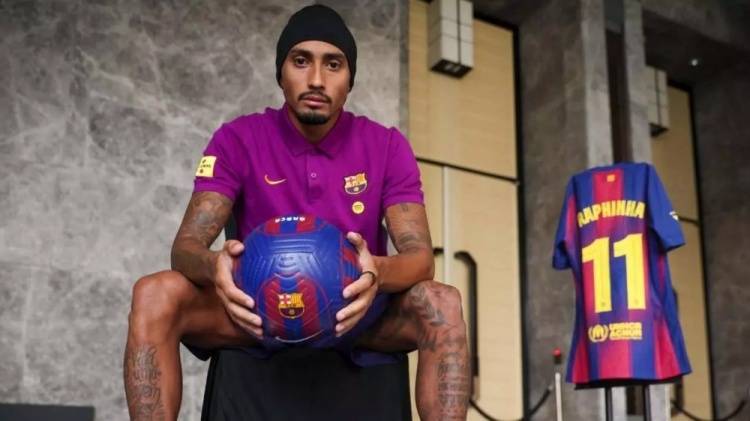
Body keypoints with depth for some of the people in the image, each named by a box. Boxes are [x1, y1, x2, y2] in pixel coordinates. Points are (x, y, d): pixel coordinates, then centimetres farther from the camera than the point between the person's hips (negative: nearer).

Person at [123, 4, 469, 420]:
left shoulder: (387, 146, -4)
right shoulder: (237, 140, -5)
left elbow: (420, 255, -13)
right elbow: (185, 244, -12)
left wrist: (378, 273, -39)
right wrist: (214, 266, -38)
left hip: (353, 312, 0)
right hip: (259, 311, 0)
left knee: (441, 302, -31)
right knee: (154, 295, -27)